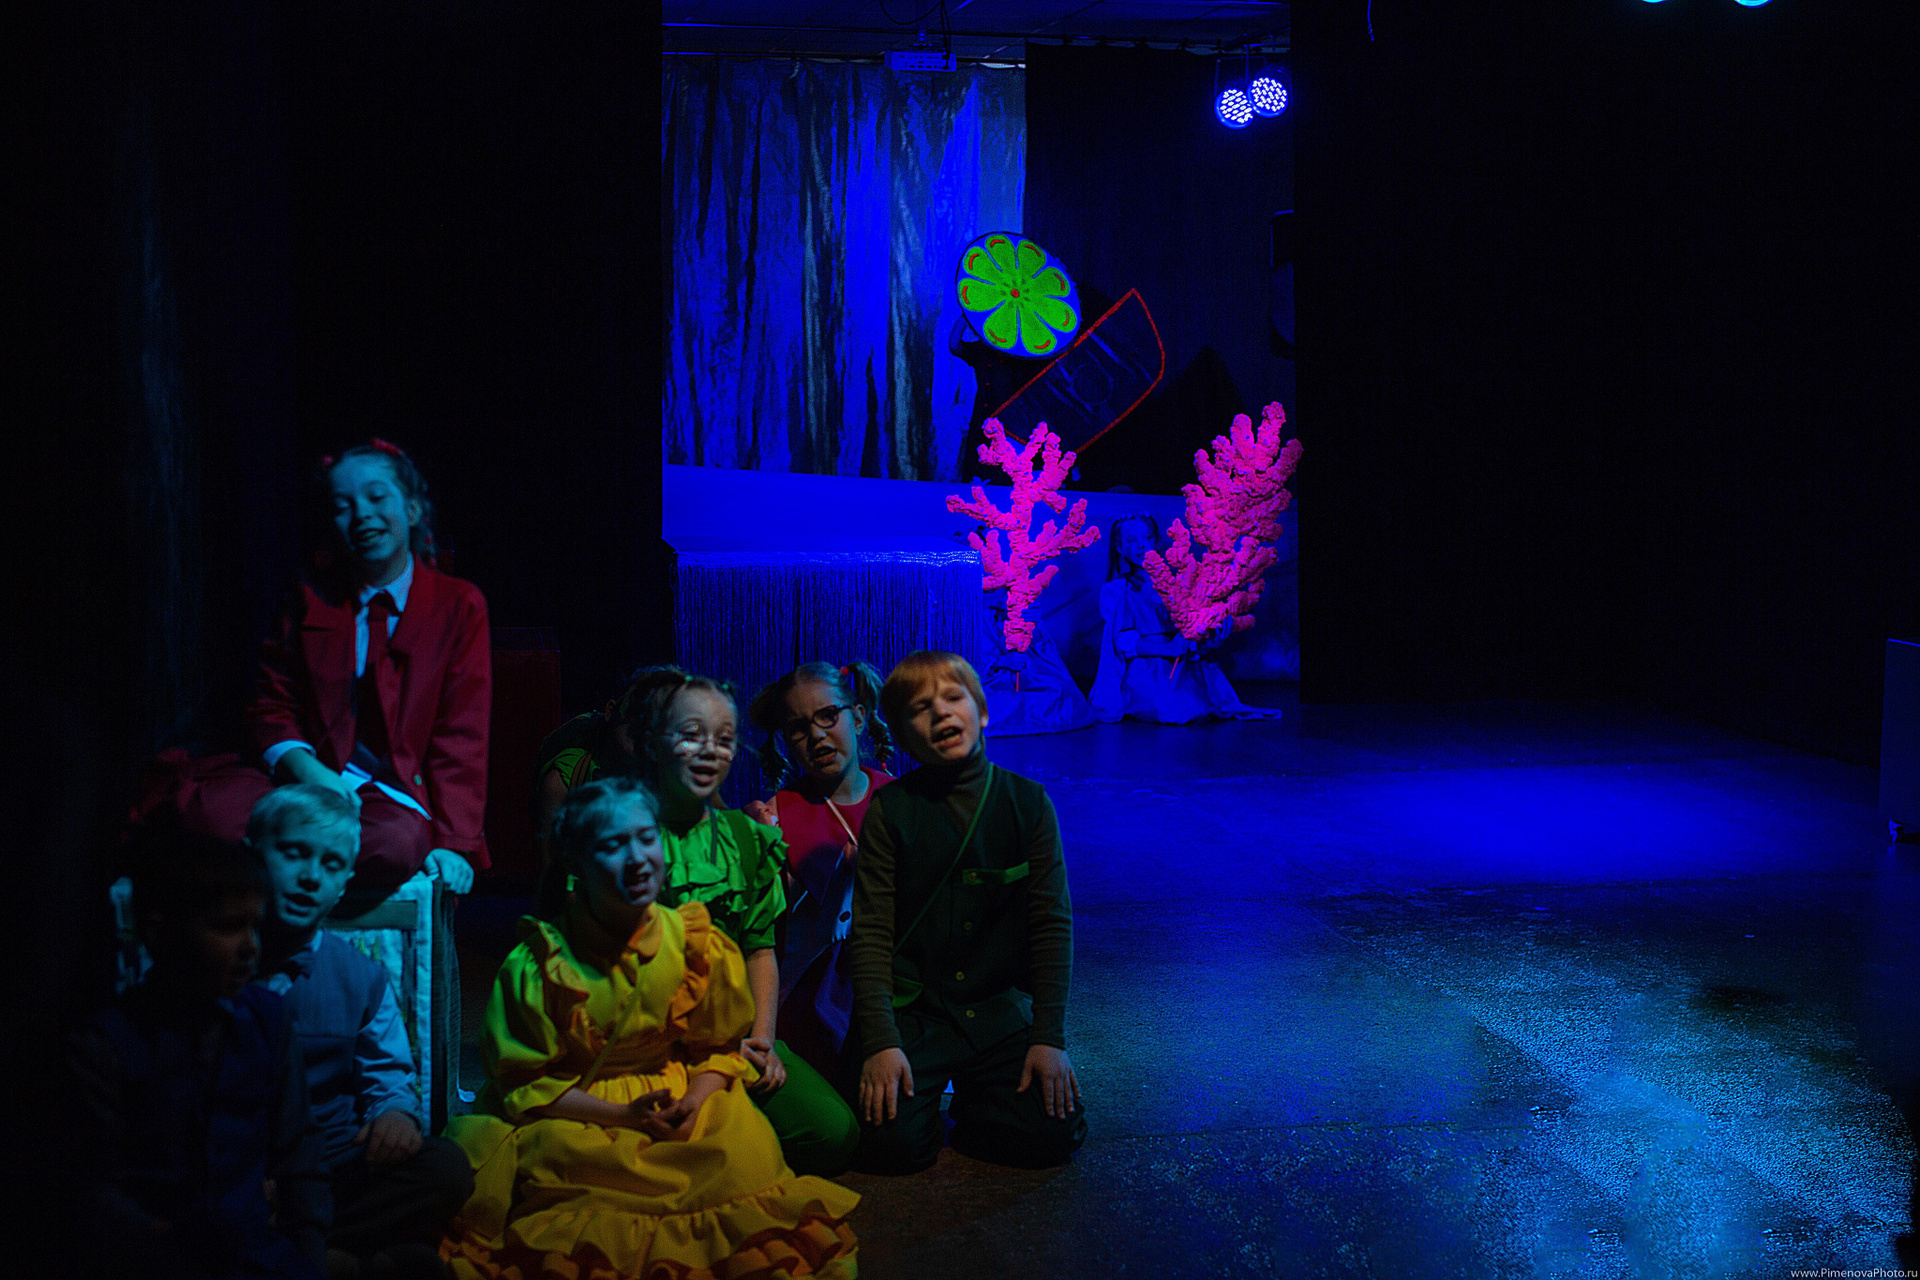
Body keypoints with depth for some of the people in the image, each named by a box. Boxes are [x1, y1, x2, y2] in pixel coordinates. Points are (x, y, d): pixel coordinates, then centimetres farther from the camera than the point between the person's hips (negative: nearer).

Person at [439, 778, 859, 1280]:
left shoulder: (693, 942, -3)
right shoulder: (537, 964, -11)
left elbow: (719, 1048, 5)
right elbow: (524, 1086, -7)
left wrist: (694, 1100, -17)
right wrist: (623, 1114, -18)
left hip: (676, 1098, 2)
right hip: (568, 1115, -2)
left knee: (746, 1144, -23)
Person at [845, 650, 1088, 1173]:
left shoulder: (1028, 803, -1)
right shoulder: (890, 810, -5)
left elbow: (1052, 923, -1)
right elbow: (870, 933, -6)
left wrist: (1049, 1037, -8)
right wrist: (881, 1042, -15)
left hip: (998, 1008, 2)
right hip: (910, 1009, -2)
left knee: (1055, 1133, -15)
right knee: (893, 1143, -21)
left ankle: (972, 1097, 16)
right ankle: (925, 1089, 14)